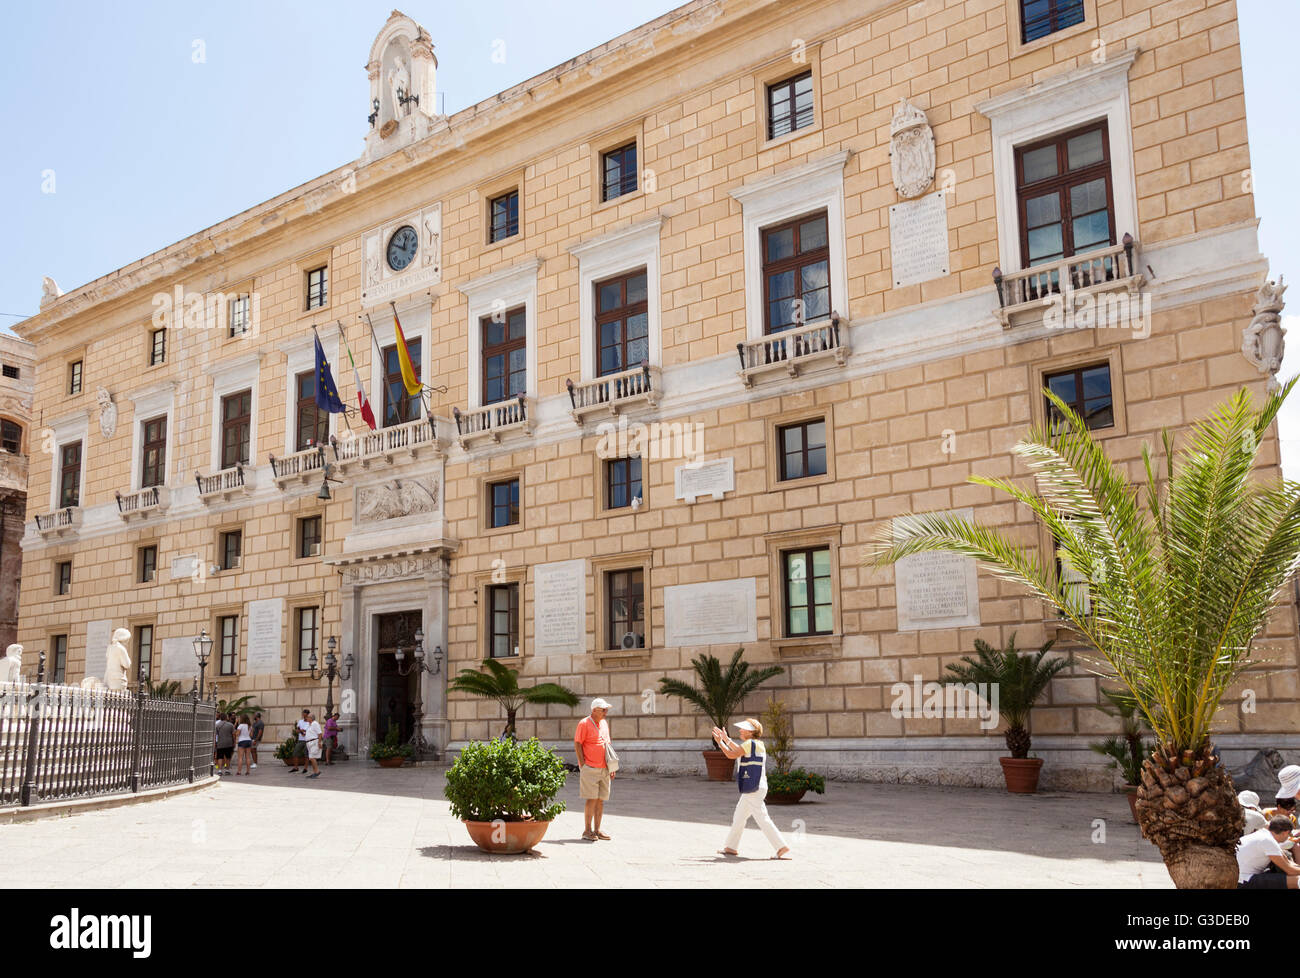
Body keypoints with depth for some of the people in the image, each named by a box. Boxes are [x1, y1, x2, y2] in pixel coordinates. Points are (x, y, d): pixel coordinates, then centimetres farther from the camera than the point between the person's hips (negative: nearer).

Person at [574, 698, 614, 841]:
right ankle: (587, 830, 0)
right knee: (592, 799, -8)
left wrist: (612, 766, 17)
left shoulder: (604, 723, 16)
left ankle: (597, 830, 14)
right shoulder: (584, 723, -7)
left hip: (604, 769, 7)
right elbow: (577, 744, -9)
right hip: (590, 769, -7)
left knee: (601, 800, 7)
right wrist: (583, 764, -14)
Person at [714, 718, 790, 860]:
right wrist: (726, 739, 34)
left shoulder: (750, 743, -14)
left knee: (762, 818, -12)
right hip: (755, 788, 10)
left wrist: (720, 742, -3)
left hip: (753, 789, -10)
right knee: (739, 816, 19)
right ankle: (731, 847, 28)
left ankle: (782, 847, -15)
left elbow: (732, 754, -15)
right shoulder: (758, 744, 16)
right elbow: (740, 750, 32)